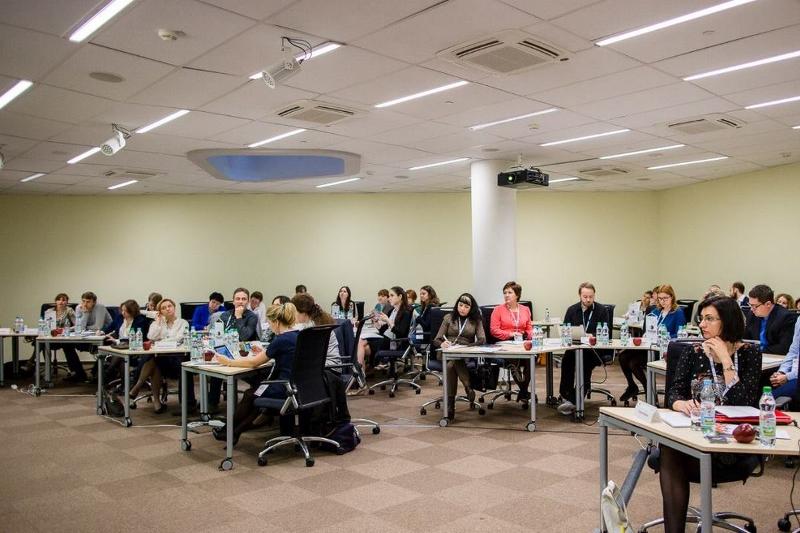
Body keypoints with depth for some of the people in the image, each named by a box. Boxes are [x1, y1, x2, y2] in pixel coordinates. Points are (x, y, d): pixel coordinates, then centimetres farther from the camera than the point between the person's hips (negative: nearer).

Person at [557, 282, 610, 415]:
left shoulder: (602, 310, 7)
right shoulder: (572, 310, 14)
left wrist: (593, 336, -20)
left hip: (595, 348, -2)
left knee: (586, 360, -35)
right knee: (567, 359, -32)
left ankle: (572, 400, -37)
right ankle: (566, 396, -29)